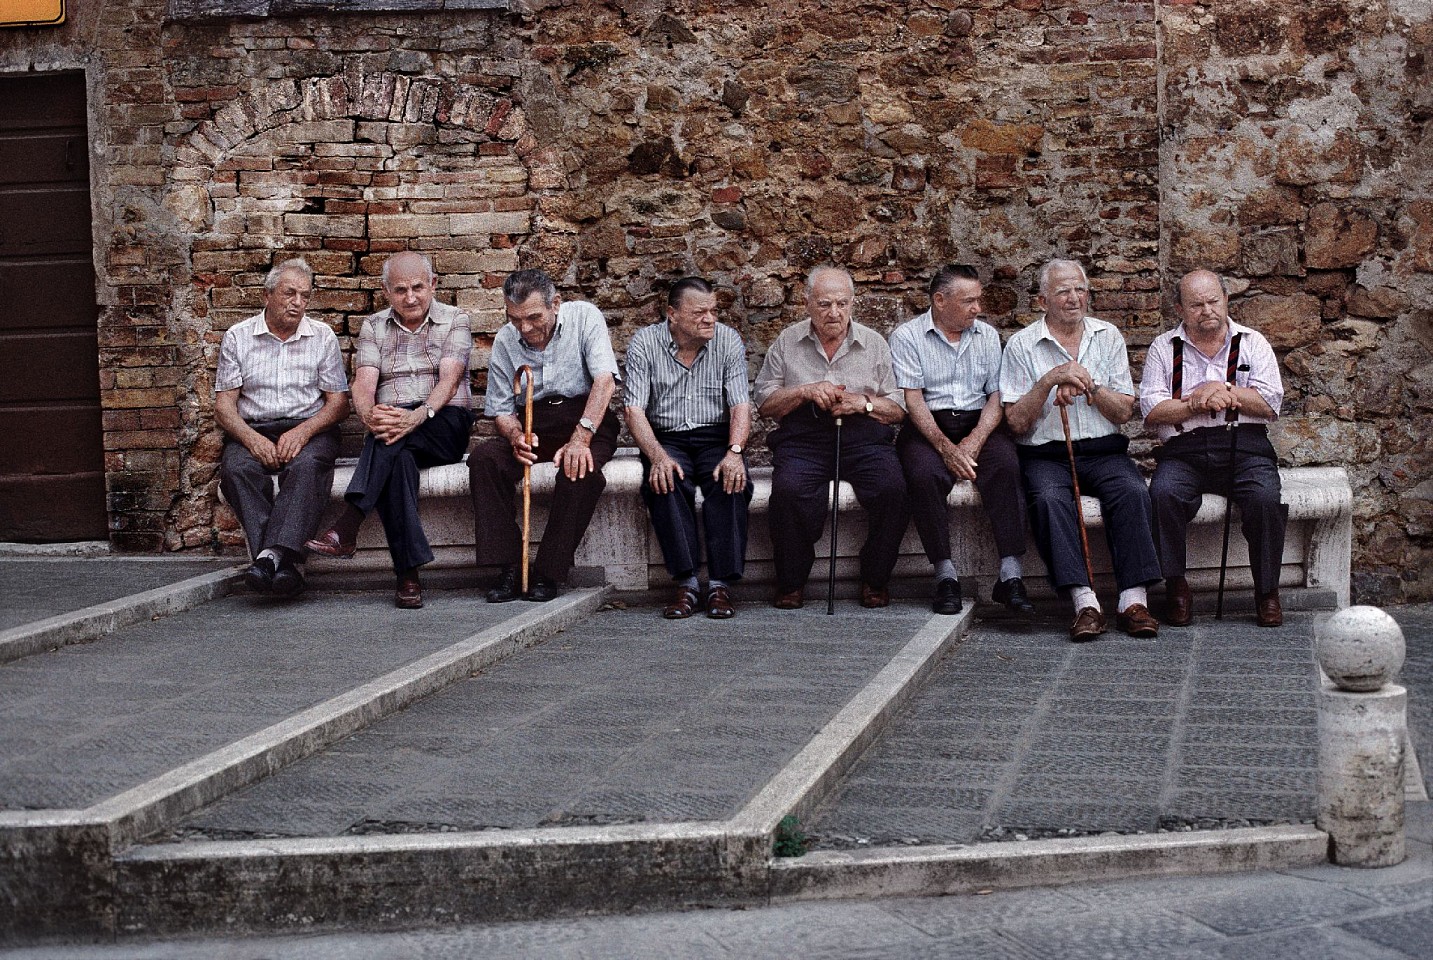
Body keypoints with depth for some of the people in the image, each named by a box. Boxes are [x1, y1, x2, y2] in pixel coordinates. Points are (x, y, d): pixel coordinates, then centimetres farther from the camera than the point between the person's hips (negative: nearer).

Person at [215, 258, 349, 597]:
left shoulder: (322, 336, 10)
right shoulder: (238, 337, 9)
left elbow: (338, 403, 6)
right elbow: (224, 404, 4)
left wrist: (302, 432, -14)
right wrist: (251, 439, -17)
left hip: (309, 428, 0)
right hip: (252, 430, 1)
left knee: (306, 466, -36)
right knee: (237, 468, -33)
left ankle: (270, 554, -48)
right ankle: (285, 560, -42)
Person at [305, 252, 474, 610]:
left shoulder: (454, 321, 8)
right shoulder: (373, 327, 15)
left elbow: (449, 379, -9)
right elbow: (364, 383, -1)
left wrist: (418, 416, -31)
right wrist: (370, 415, -27)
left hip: (444, 424, -2)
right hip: (390, 425, 2)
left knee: (395, 441, -37)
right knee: (396, 459, -36)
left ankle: (347, 528, -46)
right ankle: (408, 574, -42)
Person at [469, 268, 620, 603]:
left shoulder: (584, 317, -8)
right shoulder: (505, 340, 2)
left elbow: (604, 380, -19)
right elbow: (501, 409, 6)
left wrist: (581, 436, -33)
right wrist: (515, 437, -19)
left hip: (587, 417, -3)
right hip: (533, 423, 3)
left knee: (579, 469, -35)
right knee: (483, 458, -24)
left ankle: (548, 573, -24)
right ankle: (509, 568, -23)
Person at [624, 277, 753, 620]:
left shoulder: (728, 341, 0)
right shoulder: (644, 343, -4)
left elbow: (741, 405, -4)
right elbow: (634, 410, -8)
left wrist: (734, 452, -24)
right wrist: (658, 457, -26)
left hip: (716, 437, 1)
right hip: (666, 439, -1)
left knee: (732, 482, -31)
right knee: (663, 483, -34)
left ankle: (721, 584, -29)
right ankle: (687, 584, -31)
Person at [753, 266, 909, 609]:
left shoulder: (874, 343, 12)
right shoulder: (787, 342, 11)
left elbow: (898, 410, 10)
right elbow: (764, 403, 7)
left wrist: (863, 403, -10)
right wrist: (805, 392, -9)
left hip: (863, 436, 1)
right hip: (803, 437, -1)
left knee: (892, 488, -29)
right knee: (789, 489, -33)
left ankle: (875, 580, -7)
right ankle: (791, 582, -11)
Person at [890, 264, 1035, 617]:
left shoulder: (987, 335, 14)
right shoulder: (908, 336, 3)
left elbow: (997, 396, 7)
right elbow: (912, 400, -7)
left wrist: (974, 442, -12)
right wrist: (946, 448, -20)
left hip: (978, 424, 2)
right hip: (927, 428, -2)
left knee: (1006, 464, -29)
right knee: (923, 474, -34)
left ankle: (1011, 577, -31)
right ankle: (945, 576, -26)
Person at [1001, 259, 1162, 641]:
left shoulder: (1108, 337, 13)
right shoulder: (1022, 345, 5)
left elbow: (1124, 412, 6)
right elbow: (1017, 423, -3)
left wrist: (1089, 385, -11)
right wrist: (1050, 380, -15)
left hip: (1104, 451, 2)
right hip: (1046, 455, -2)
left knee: (1133, 492, -29)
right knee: (1050, 499, -34)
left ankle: (1134, 600, -32)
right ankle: (1085, 602, -39)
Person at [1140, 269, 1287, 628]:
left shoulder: (1252, 343, 15)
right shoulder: (1164, 348, 14)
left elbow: (1270, 404, 2)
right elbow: (1151, 410, 2)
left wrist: (1221, 390, -5)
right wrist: (1197, 404, -10)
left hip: (1245, 445, 0)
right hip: (1184, 450, 0)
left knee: (1265, 498, -30)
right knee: (1163, 494, -31)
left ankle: (1267, 591, -12)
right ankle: (1176, 588, -17)